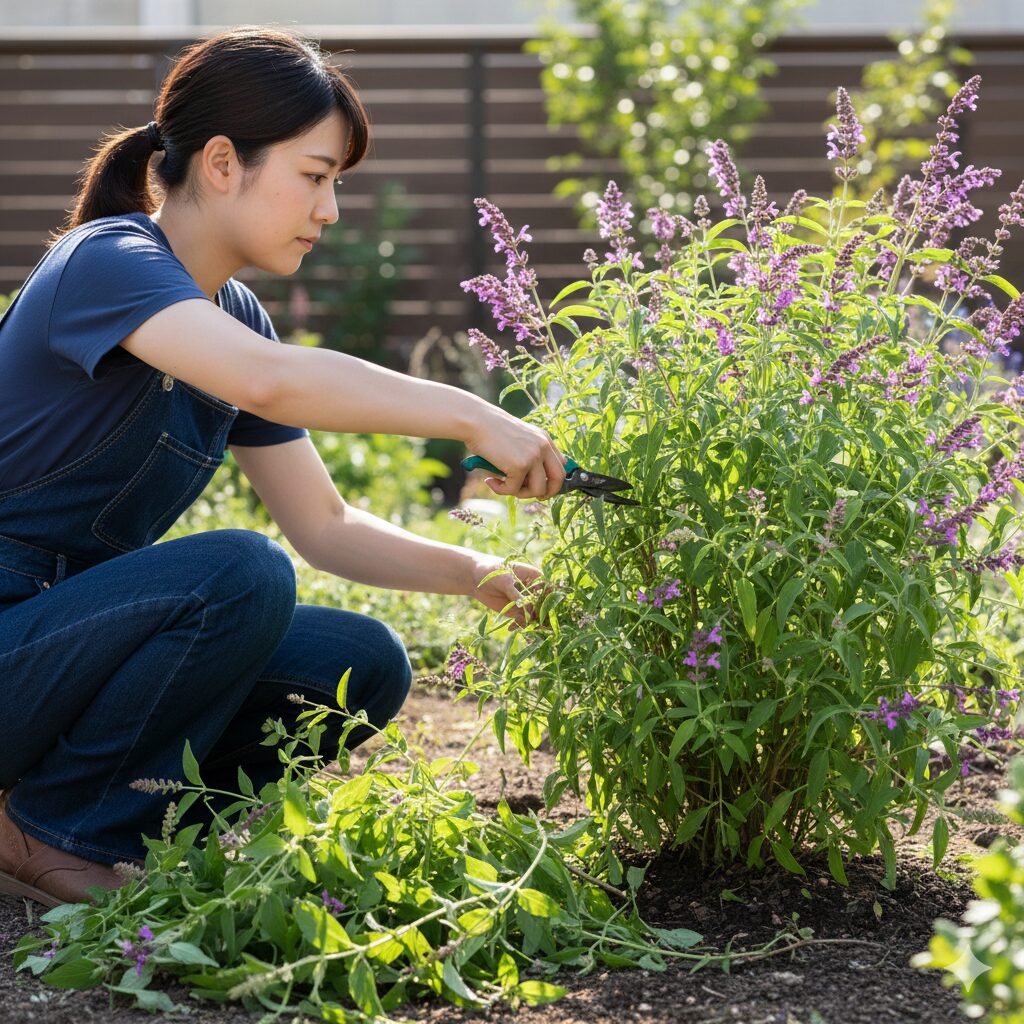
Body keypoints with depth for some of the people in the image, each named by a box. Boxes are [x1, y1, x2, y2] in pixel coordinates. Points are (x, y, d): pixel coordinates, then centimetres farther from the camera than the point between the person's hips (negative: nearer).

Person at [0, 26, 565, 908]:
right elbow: (269, 381, -38)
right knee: (238, 573, -30)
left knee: (366, 667, -5)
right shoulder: (104, 264, -18)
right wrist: (472, 416, -32)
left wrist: (477, 574, -4)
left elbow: (322, 524, 10)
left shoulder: (234, 316, 9)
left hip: (82, 630, 8)